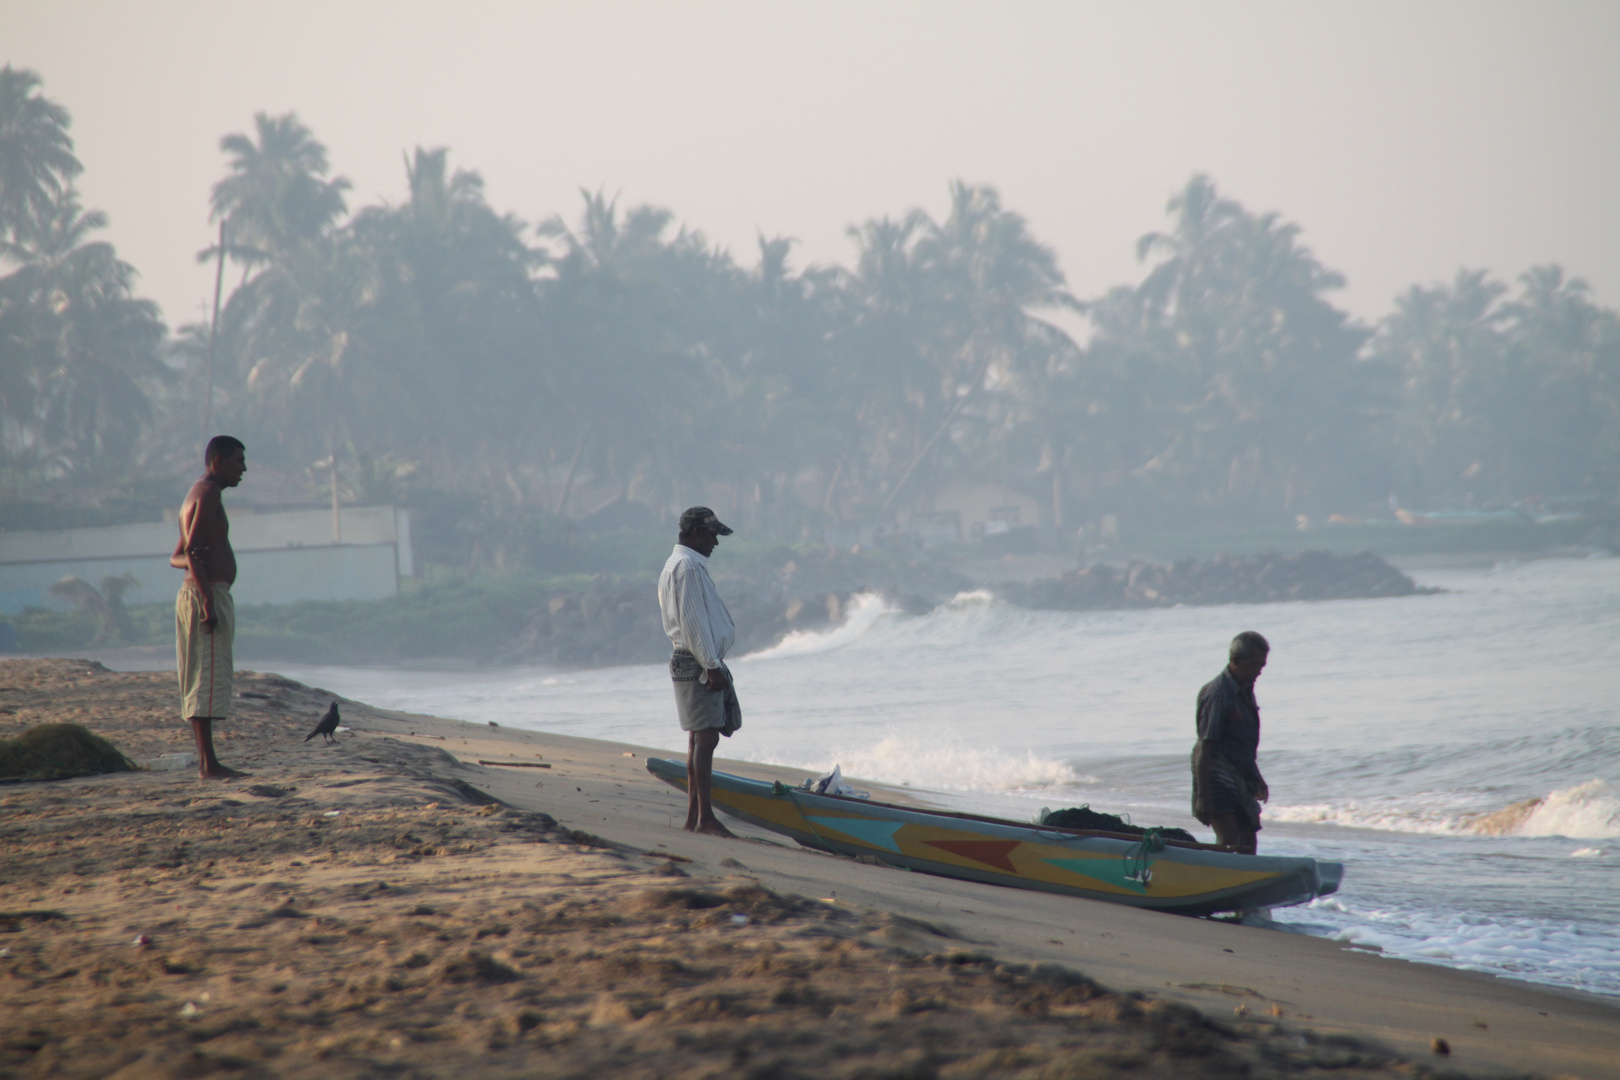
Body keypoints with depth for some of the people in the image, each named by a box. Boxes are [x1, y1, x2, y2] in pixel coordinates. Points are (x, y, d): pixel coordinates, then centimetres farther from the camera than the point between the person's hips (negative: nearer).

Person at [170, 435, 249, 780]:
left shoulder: (197, 495, 22)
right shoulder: (208, 493, -10)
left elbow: (177, 556, 23)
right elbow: (191, 549, -21)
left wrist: (193, 561, 1)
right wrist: (207, 598, -24)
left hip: (194, 593, 10)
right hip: (208, 593, -10)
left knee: (201, 680, 9)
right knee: (208, 678, -11)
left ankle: (205, 760, 11)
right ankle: (209, 764, -14)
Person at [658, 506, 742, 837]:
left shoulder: (677, 564, 21)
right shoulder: (688, 567, -13)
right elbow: (692, 621, -19)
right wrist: (711, 666, -19)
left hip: (694, 662, 11)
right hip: (698, 663, -11)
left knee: (699, 739, 10)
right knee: (705, 738, -13)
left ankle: (694, 815, 12)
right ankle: (705, 818, -16)